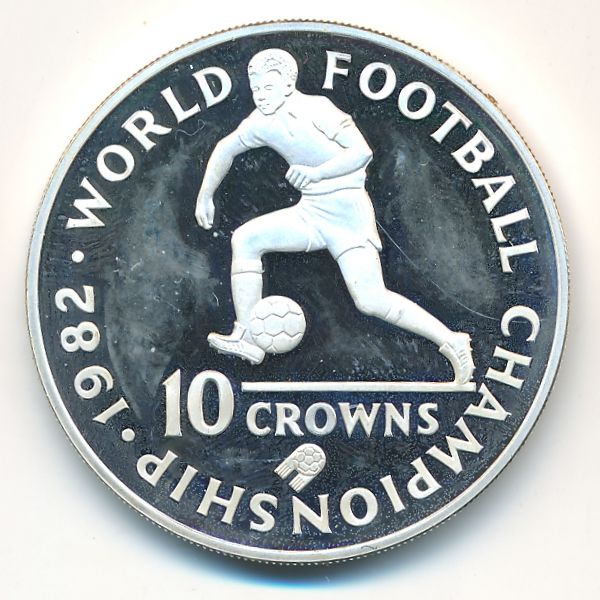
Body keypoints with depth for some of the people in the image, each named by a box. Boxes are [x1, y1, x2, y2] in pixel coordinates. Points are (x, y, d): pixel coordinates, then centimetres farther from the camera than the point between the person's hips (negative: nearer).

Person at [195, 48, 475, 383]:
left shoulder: (316, 109, -13)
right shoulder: (263, 122, 7)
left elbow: (362, 151, -20)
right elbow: (226, 148, 25)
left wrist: (317, 172, -31)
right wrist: (206, 195, 21)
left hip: (348, 209, -7)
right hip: (310, 211, 7)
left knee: (371, 301, -18)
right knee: (245, 239, -6)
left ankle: (452, 343, -6)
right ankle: (247, 338, -4)